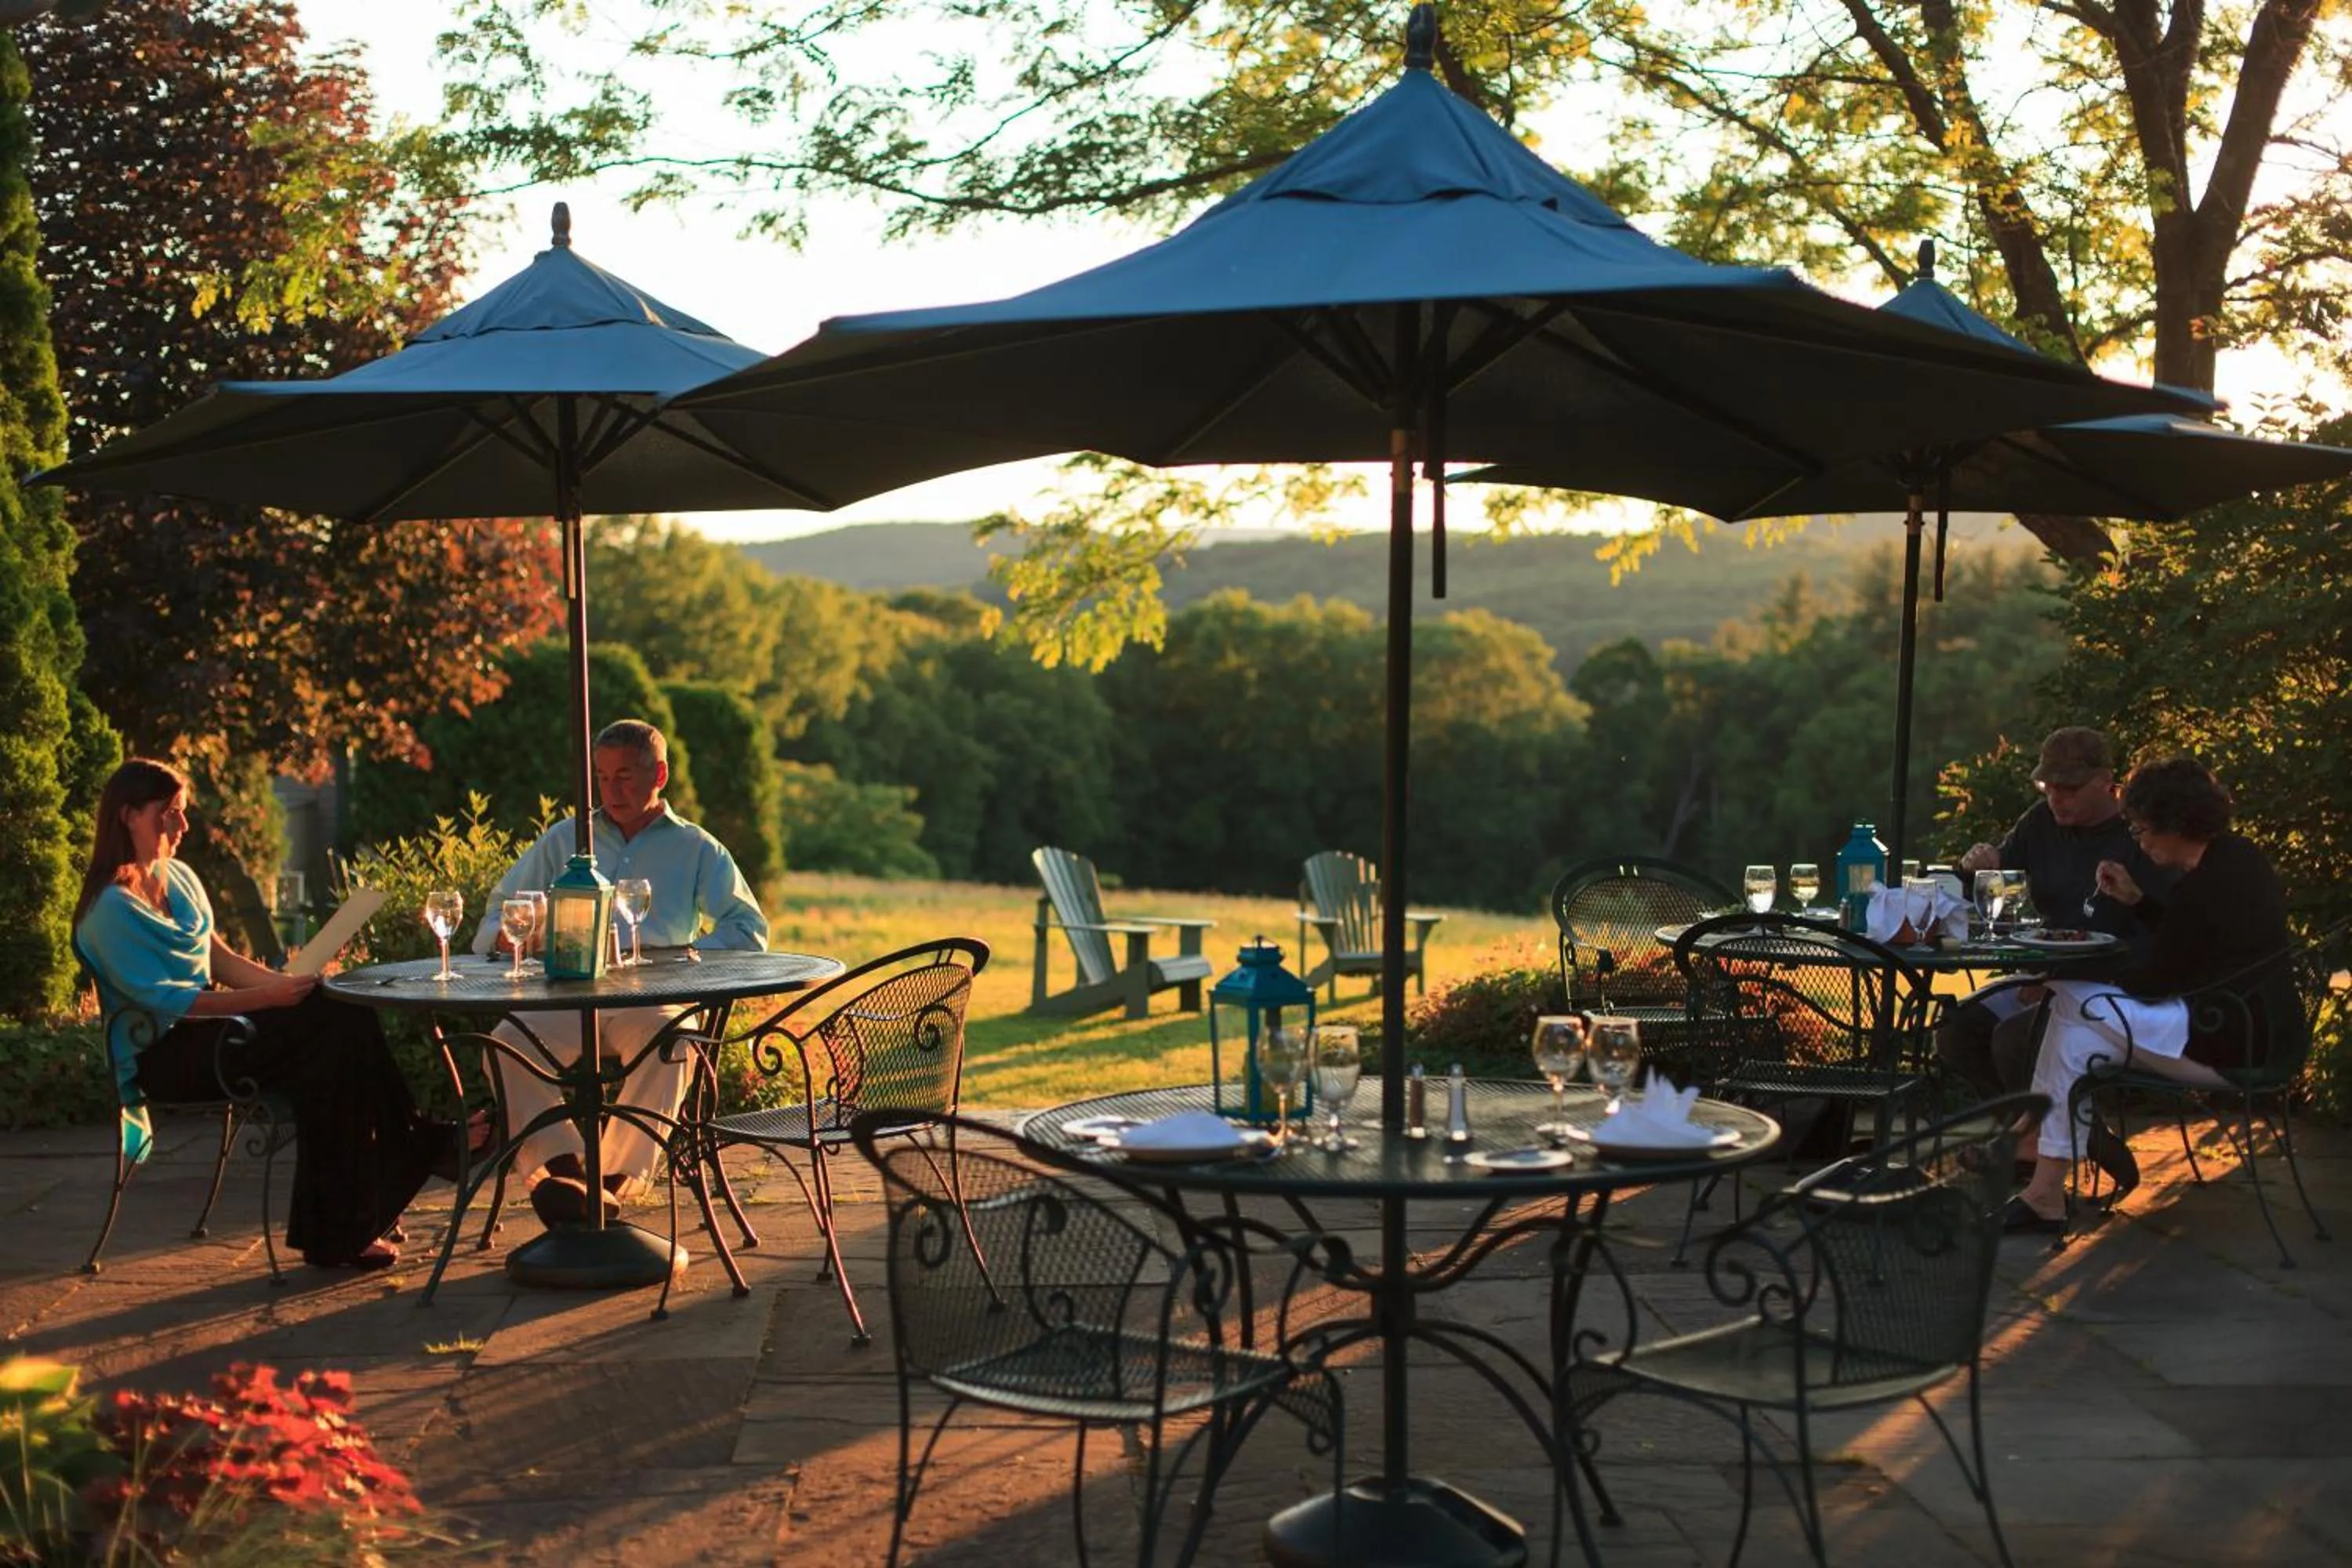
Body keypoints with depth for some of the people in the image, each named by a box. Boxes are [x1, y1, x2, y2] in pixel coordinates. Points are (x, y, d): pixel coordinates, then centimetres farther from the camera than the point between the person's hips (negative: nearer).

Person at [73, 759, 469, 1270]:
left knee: (344, 1019, -19)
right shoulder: (113, 908, -12)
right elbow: (166, 1000, -19)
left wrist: (290, 983, -3)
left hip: (208, 1025, 8)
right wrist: (269, 997, -25)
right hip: (163, 1055, -8)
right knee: (329, 1048, -27)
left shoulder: (180, 878, 14)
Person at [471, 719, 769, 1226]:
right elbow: (499, 911, 27)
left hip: (652, 1000, -2)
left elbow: (749, 929, 9)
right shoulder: (563, 840, 28)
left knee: (666, 1037, -40)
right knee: (509, 1039, -32)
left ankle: (614, 1180, -44)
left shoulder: (697, 849, 20)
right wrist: (506, 935, 1)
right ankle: (560, 1166, -44)